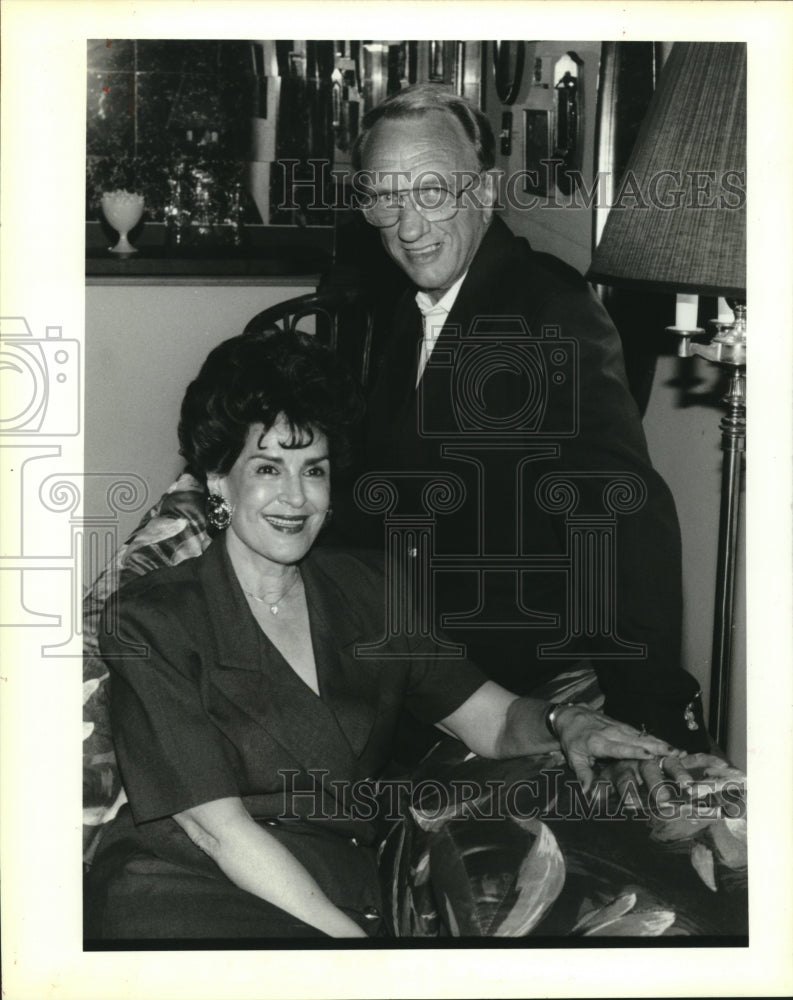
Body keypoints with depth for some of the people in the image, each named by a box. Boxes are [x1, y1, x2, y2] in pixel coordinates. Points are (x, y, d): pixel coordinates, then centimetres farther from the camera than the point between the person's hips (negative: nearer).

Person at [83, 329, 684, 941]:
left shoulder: (364, 592, 12)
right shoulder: (153, 619, -4)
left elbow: (495, 720, 4)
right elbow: (216, 827, -12)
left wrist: (565, 721, -19)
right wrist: (348, 938, -21)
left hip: (351, 899, 6)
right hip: (184, 896, -6)